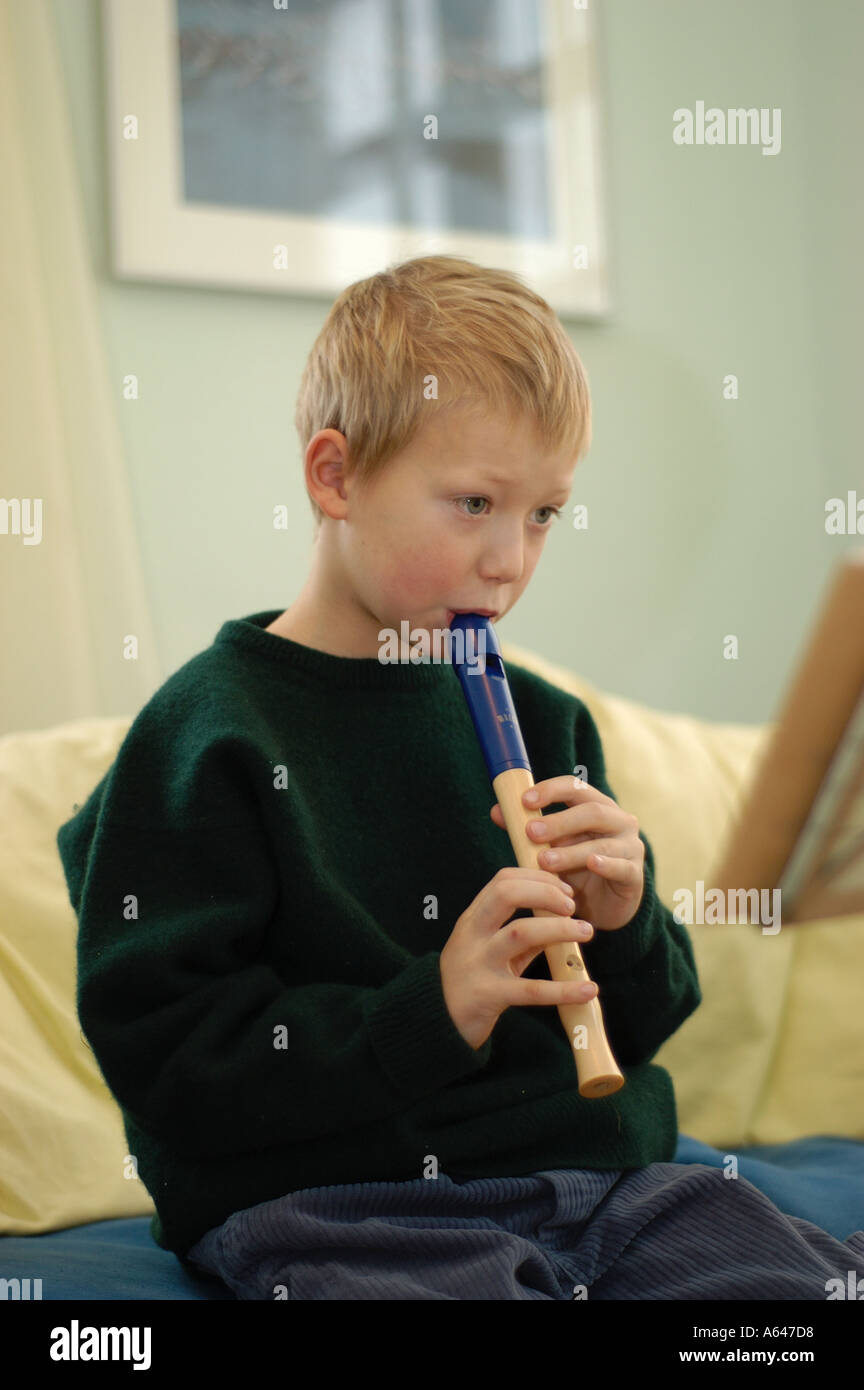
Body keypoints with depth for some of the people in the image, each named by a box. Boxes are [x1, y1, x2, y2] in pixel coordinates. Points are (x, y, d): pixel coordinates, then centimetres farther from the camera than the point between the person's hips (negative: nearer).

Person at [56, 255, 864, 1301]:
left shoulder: (543, 721, 15)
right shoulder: (208, 737, -5)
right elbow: (156, 1052, -12)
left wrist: (622, 922, -4)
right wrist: (430, 1012, -20)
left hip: (597, 1175, 6)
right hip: (332, 1206, -6)